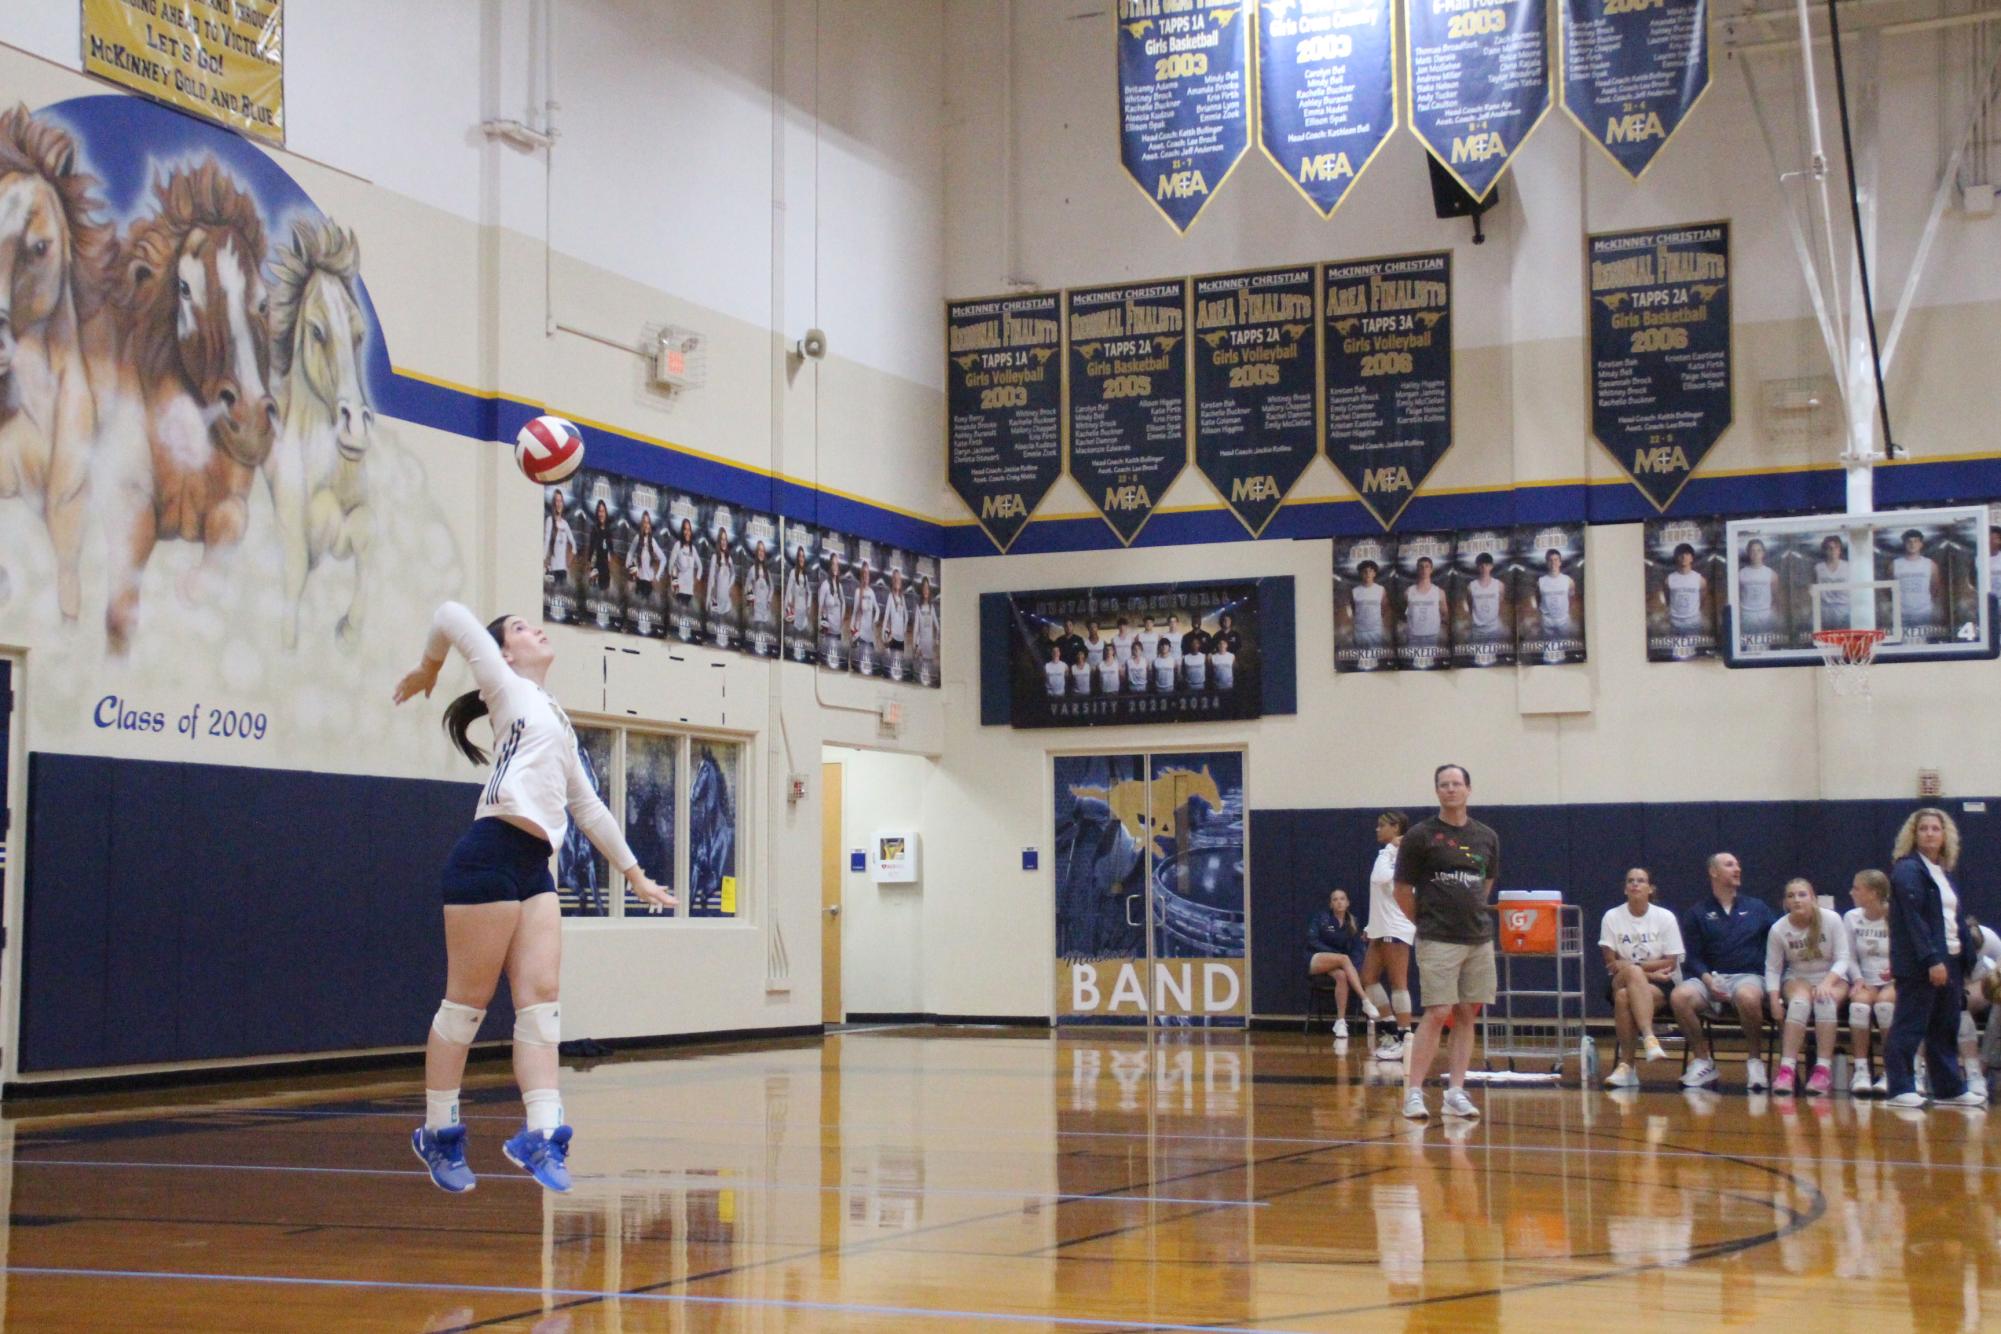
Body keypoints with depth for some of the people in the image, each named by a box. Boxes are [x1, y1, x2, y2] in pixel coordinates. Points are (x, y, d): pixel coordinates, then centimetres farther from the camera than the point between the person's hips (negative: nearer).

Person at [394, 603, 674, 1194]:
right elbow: (452, 616, -4)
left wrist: (632, 871, 34)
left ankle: (541, 1133, -8)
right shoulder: (509, 690, 7)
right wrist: (427, 669, 13)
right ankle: (438, 1132, 7)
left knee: (541, 999, -4)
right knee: (468, 1000, -2)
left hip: (534, 868, 7)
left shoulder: (558, 719, 28)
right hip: (490, 855, -7)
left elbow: (588, 806, 33)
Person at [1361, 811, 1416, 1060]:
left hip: (1396, 929, -10)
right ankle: (1393, 1032, 16)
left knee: (1398, 983, -7)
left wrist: (1387, 850, -19)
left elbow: (1380, 878, -29)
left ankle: (1404, 1037, -3)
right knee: (1368, 978, 10)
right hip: (1382, 929, 10)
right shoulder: (1389, 854, 17)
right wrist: (1372, 926, 21)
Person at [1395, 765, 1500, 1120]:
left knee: (1467, 1015, 5)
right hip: (1438, 941, -5)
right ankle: (1413, 1092, -6)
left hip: (1479, 939, 5)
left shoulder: (1487, 838, 9)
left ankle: (1456, 1092, 10)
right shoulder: (1420, 836, -4)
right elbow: (1402, 891, 0)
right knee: (1437, 1013, -10)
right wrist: (1427, 922, 5)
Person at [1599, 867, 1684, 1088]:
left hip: (1661, 985, -1)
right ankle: (1649, 1038, -43)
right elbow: (1611, 963, -1)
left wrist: (1629, 965, -14)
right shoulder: (1612, 917, 3)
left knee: (1625, 997, -34)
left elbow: (1670, 963, -4)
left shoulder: (1665, 917, 0)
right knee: (1627, 984, -36)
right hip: (1621, 981, 1)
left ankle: (1625, 1064, -33)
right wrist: (1648, 971, -14)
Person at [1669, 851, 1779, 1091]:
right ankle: (1703, 1061, -15)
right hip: (1709, 977, 1)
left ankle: (1754, 1061, -18)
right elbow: (1692, 957, 5)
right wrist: (1708, 979, -13)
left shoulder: (1757, 908, 19)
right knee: (1679, 996, -32)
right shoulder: (1696, 914, 13)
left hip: (1748, 975, -1)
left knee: (1748, 997, -39)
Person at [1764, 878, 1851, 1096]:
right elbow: (1772, 969, -4)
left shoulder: (1831, 920, -12)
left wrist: (1826, 983, -27)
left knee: (1826, 1001, -34)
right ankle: (1787, 1070, -40)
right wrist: (1774, 1000, -19)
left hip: (1832, 977, 0)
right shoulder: (1778, 929, -8)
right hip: (1797, 978, 0)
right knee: (1799, 1002, -34)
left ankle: (1823, 1070, -36)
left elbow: (1842, 959, -11)